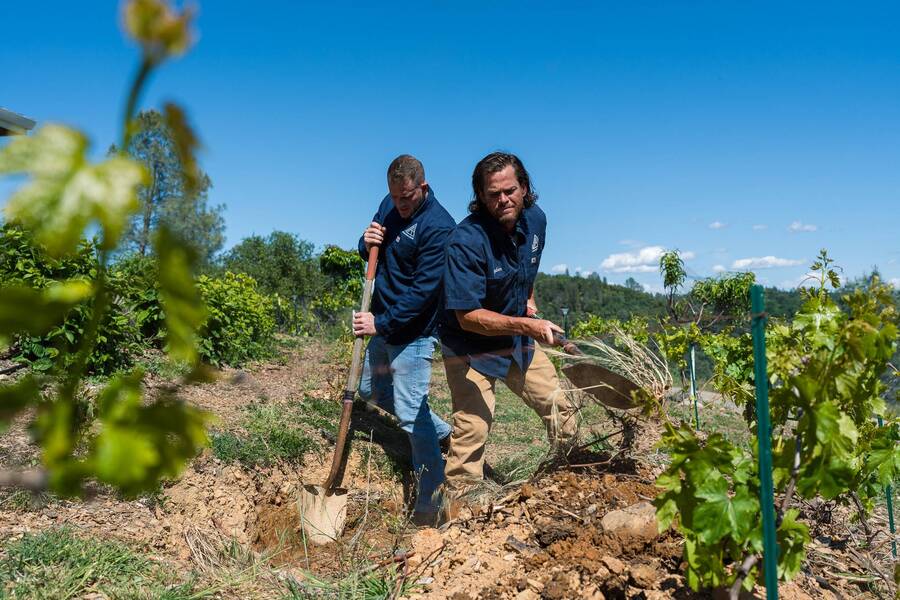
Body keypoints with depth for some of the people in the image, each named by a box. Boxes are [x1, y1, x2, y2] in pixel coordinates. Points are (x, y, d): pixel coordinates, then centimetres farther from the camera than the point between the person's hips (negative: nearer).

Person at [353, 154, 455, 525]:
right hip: (383, 324, 9)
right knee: (371, 389, 22)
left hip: (414, 334, -9)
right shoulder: (390, 205, 4)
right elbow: (370, 253, 15)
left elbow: (423, 290, -23)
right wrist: (367, 243, -9)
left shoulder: (439, 227, -21)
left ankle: (430, 498, 8)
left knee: (410, 413, -7)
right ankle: (443, 432, 36)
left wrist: (381, 323, -22)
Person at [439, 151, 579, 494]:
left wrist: (529, 301, 9)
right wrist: (527, 326, -36)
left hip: (518, 341, 7)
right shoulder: (466, 242, -27)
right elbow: (468, 317, -29)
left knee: (560, 409, 12)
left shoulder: (535, 220, -4)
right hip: (469, 349, -6)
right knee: (472, 428, -10)